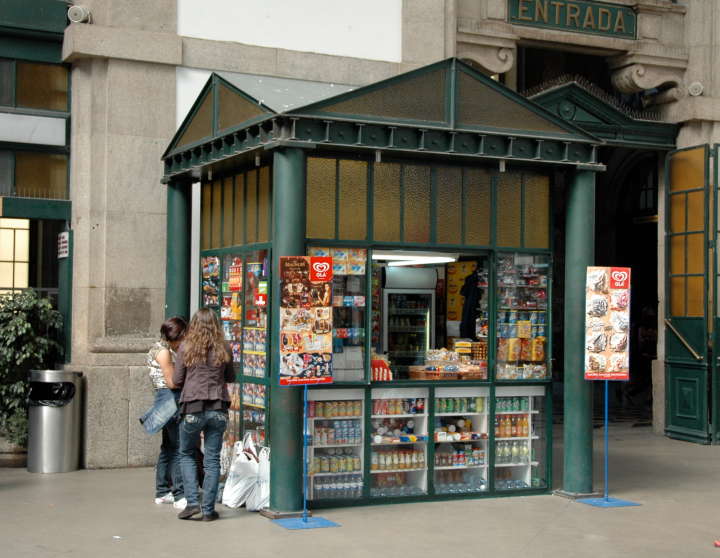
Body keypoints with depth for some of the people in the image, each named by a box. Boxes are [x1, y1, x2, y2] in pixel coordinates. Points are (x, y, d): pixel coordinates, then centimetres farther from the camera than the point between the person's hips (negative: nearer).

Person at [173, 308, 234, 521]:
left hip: (192, 408, -1)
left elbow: (177, 380, 1)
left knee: (186, 455, 16)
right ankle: (208, 509, 9)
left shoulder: (186, 348, -3)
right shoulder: (223, 349, 2)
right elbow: (231, 377, 14)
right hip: (218, 409, 2)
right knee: (212, 459, 7)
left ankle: (192, 501, 5)